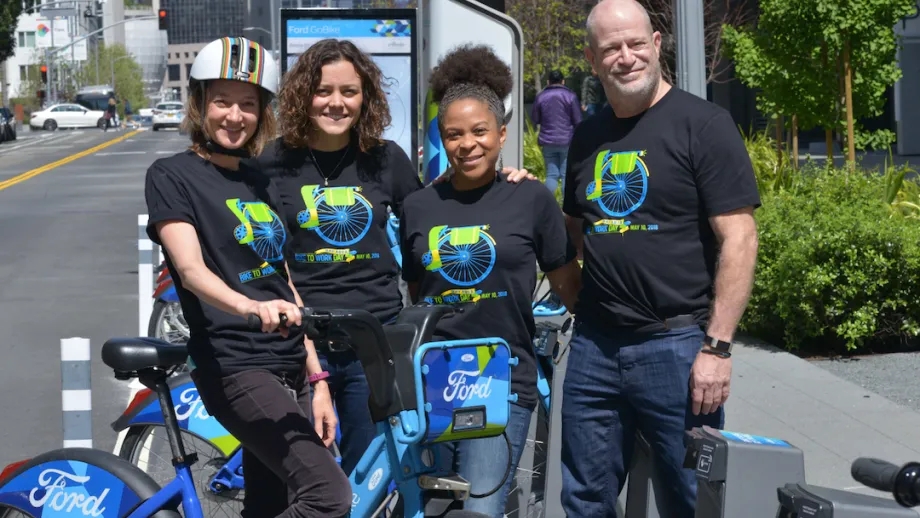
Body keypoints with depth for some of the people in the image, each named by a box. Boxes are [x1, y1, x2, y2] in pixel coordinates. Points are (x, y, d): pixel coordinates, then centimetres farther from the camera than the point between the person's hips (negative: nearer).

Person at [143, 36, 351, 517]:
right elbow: (191, 269, -19)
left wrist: (317, 379, 11)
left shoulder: (262, 183, 17)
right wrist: (251, 307, -38)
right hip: (235, 368, -7)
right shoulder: (172, 176, -3)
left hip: (289, 367, 7)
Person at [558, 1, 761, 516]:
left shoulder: (702, 124, -7)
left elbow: (738, 239, -11)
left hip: (677, 345, -6)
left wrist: (717, 346, -16)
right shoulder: (588, 136, 12)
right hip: (594, 345, 6)